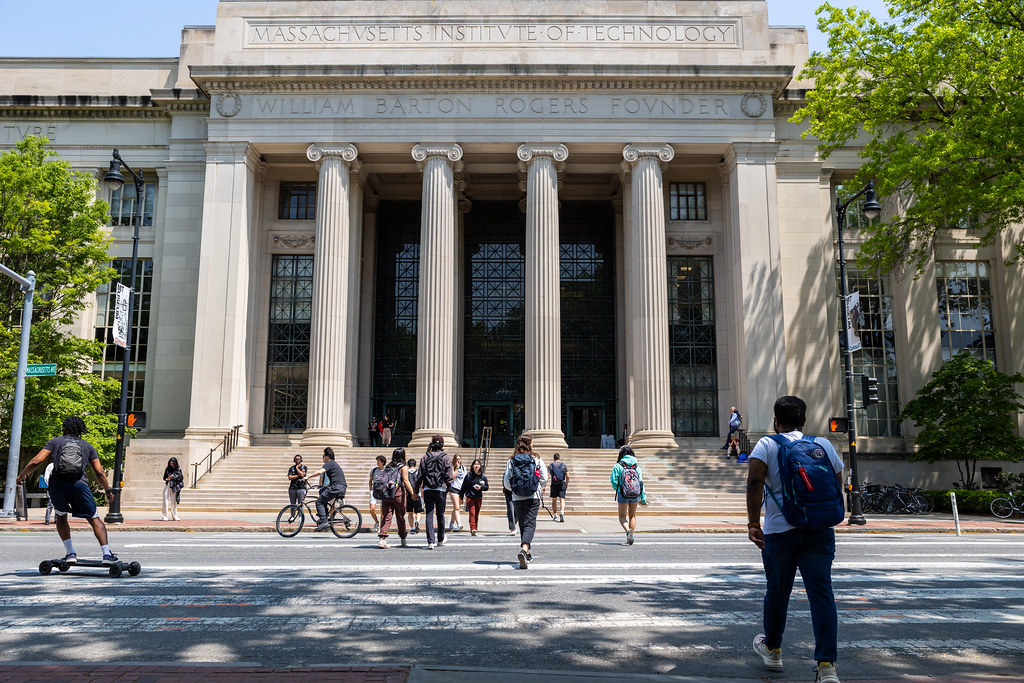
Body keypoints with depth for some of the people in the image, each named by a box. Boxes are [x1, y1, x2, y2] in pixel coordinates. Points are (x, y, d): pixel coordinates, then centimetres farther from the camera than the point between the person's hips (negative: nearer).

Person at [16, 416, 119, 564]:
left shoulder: (55, 441, 19)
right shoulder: (88, 446, 22)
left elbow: (36, 461, 6)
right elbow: (99, 473, 16)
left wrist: (22, 475, 21)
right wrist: (107, 491, 27)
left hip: (57, 483, 0)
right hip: (79, 483, 0)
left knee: (61, 517, 23)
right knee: (94, 519, 6)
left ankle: (70, 553, 13)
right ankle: (107, 554, -6)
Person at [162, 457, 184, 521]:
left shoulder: (178, 469, 3)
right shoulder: (167, 469, 10)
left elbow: (180, 477, -7)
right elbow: (164, 477, 15)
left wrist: (173, 476, -19)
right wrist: (166, 479, -7)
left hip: (174, 487, -1)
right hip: (167, 485, 1)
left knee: (174, 501, 2)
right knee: (166, 500, -5)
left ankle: (174, 516, 8)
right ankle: (165, 516, -4)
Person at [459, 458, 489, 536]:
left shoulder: (483, 476, 4)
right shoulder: (468, 475, 1)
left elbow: (486, 487, 7)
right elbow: (463, 487, 6)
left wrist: (481, 487, -14)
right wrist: (461, 497, 5)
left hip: (479, 498, 2)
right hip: (470, 497, -2)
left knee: (476, 514, 7)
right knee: (472, 513, -15)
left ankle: (474, 530, 17)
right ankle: (473, 529, -23)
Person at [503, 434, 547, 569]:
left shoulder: (512, 461, 1)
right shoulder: (536, 459, 0)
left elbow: (506, 482, 0)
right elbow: (544, 477, 1)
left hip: (517, 497, 2)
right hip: (533, 496, -2)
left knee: (523, 525, 14)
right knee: (530, 524, -5)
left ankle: (528, 555, 21)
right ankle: (524, 549, -28)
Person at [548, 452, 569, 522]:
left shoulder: (550, 466, 3)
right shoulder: (564, 465, 4)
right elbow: (567, 476, -1)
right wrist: (567, 484, 13)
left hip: (554, 485, 1)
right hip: (562, 485, -1)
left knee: (554, 500, 15)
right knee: (562, 500, -5)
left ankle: (555, 515, 20)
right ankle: (562, 512, -29)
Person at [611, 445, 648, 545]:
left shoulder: (618, 466, -6)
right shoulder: (636, 467, 4)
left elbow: (614, 481, -8)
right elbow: (641, 482, 3)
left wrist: (617, 489, 15)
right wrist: (643, 498, 8)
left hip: (623, 495, -3)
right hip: (635, 495, 3)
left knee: (622, 516, 8)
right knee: (632, 516, 18)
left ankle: (628, 530, -19)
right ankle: (631, 537, 15)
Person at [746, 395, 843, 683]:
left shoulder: (767, 445, 0)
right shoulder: (823, 444, 9)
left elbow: (755, 481, -15)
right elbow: (838, 485, 12)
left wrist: (753, 523, -14)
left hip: (779, 531, -1)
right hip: (820, 530, 2)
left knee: (777, 591, 14)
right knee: (822, 593, -3)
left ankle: (772, 649, 33)